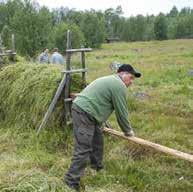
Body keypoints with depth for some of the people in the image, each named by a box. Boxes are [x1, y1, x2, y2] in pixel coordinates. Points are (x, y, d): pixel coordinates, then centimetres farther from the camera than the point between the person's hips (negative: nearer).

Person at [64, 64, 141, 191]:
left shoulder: (111, 80, 24)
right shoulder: (119, 85, -8)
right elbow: (121, 112, -6)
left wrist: (104, 125, 38)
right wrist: (128, 131, 9)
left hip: (82, 110, 11)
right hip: (84, 112, -11)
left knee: (97, 140, 20)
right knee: (83, 149, -10)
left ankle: (97, 169, 34)